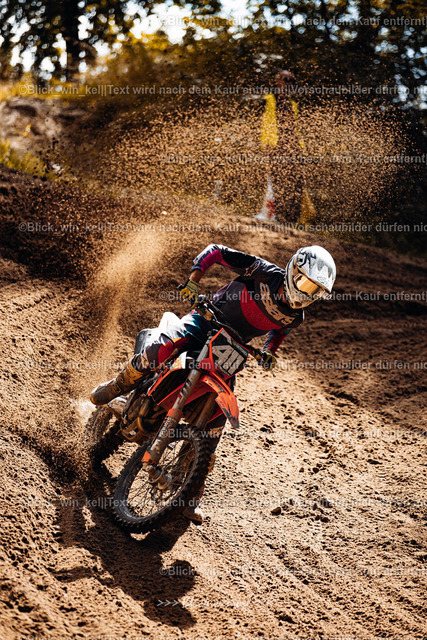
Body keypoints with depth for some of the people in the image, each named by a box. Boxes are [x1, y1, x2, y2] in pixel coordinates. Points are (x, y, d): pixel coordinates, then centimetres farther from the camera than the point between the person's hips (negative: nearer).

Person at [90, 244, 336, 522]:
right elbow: (216, 251, -11)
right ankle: (118, 387, -3)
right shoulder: (265, 272, -17)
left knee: (218, 415, -6)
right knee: (164, 347, -34)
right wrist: (194, 279, -26)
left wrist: (270, 351, -1)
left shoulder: (295, 316, -4)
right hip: (208, 319, -4)